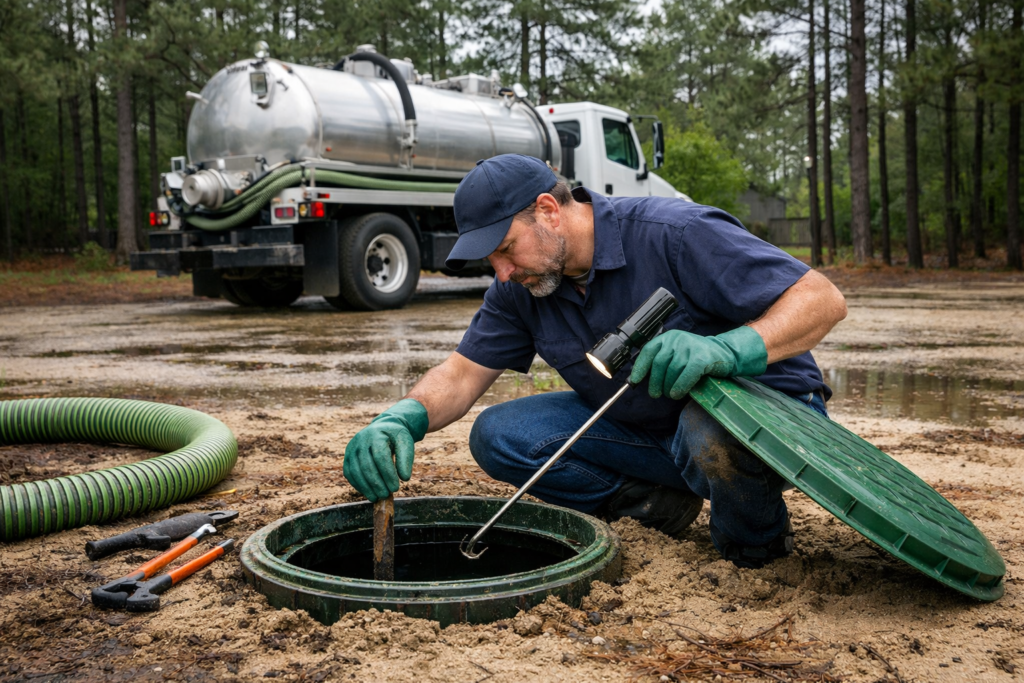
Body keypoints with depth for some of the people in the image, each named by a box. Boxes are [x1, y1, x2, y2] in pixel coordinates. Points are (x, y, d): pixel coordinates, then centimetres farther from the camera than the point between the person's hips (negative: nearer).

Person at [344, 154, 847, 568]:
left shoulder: (675, 235, -25)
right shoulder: (520, 287, -5)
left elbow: (823, 299, -26)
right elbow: (462, 373, -3)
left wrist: (728, 349, -45)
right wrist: (402, 419, -25)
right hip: (645, 430, 6)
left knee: (711, 428, -42)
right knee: (499, 436, -10)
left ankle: (756, 538, -7)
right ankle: (656, 503, 0)